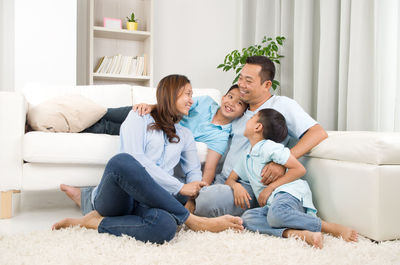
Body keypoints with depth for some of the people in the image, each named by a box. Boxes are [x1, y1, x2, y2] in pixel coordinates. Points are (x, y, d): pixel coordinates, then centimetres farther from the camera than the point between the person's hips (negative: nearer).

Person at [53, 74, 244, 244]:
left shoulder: (185, 135, 29)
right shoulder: (139, 117, 11)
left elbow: (194, 170, 21)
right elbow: (135, 160, -5)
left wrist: (193, 192, -4)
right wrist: (179, 187, -9)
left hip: (147, 201, 3)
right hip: (118, 197, -2)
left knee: (165, 227, -37)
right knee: (122, 160, -40)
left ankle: (97, 222, -14)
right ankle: (191, 220, -26)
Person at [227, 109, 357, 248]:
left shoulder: (268, 146, -3)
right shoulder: (245, 157, 25)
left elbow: (299, 169, -9)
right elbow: (230, 179, 27)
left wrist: (271, 187, -11)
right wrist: (236, 187, 1)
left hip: (289, 194, -7)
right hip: (271, 203, 7)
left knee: (276, 213, -40)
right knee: (247, 217, -23)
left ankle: (332, 227, -25)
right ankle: (295, 233, -39)